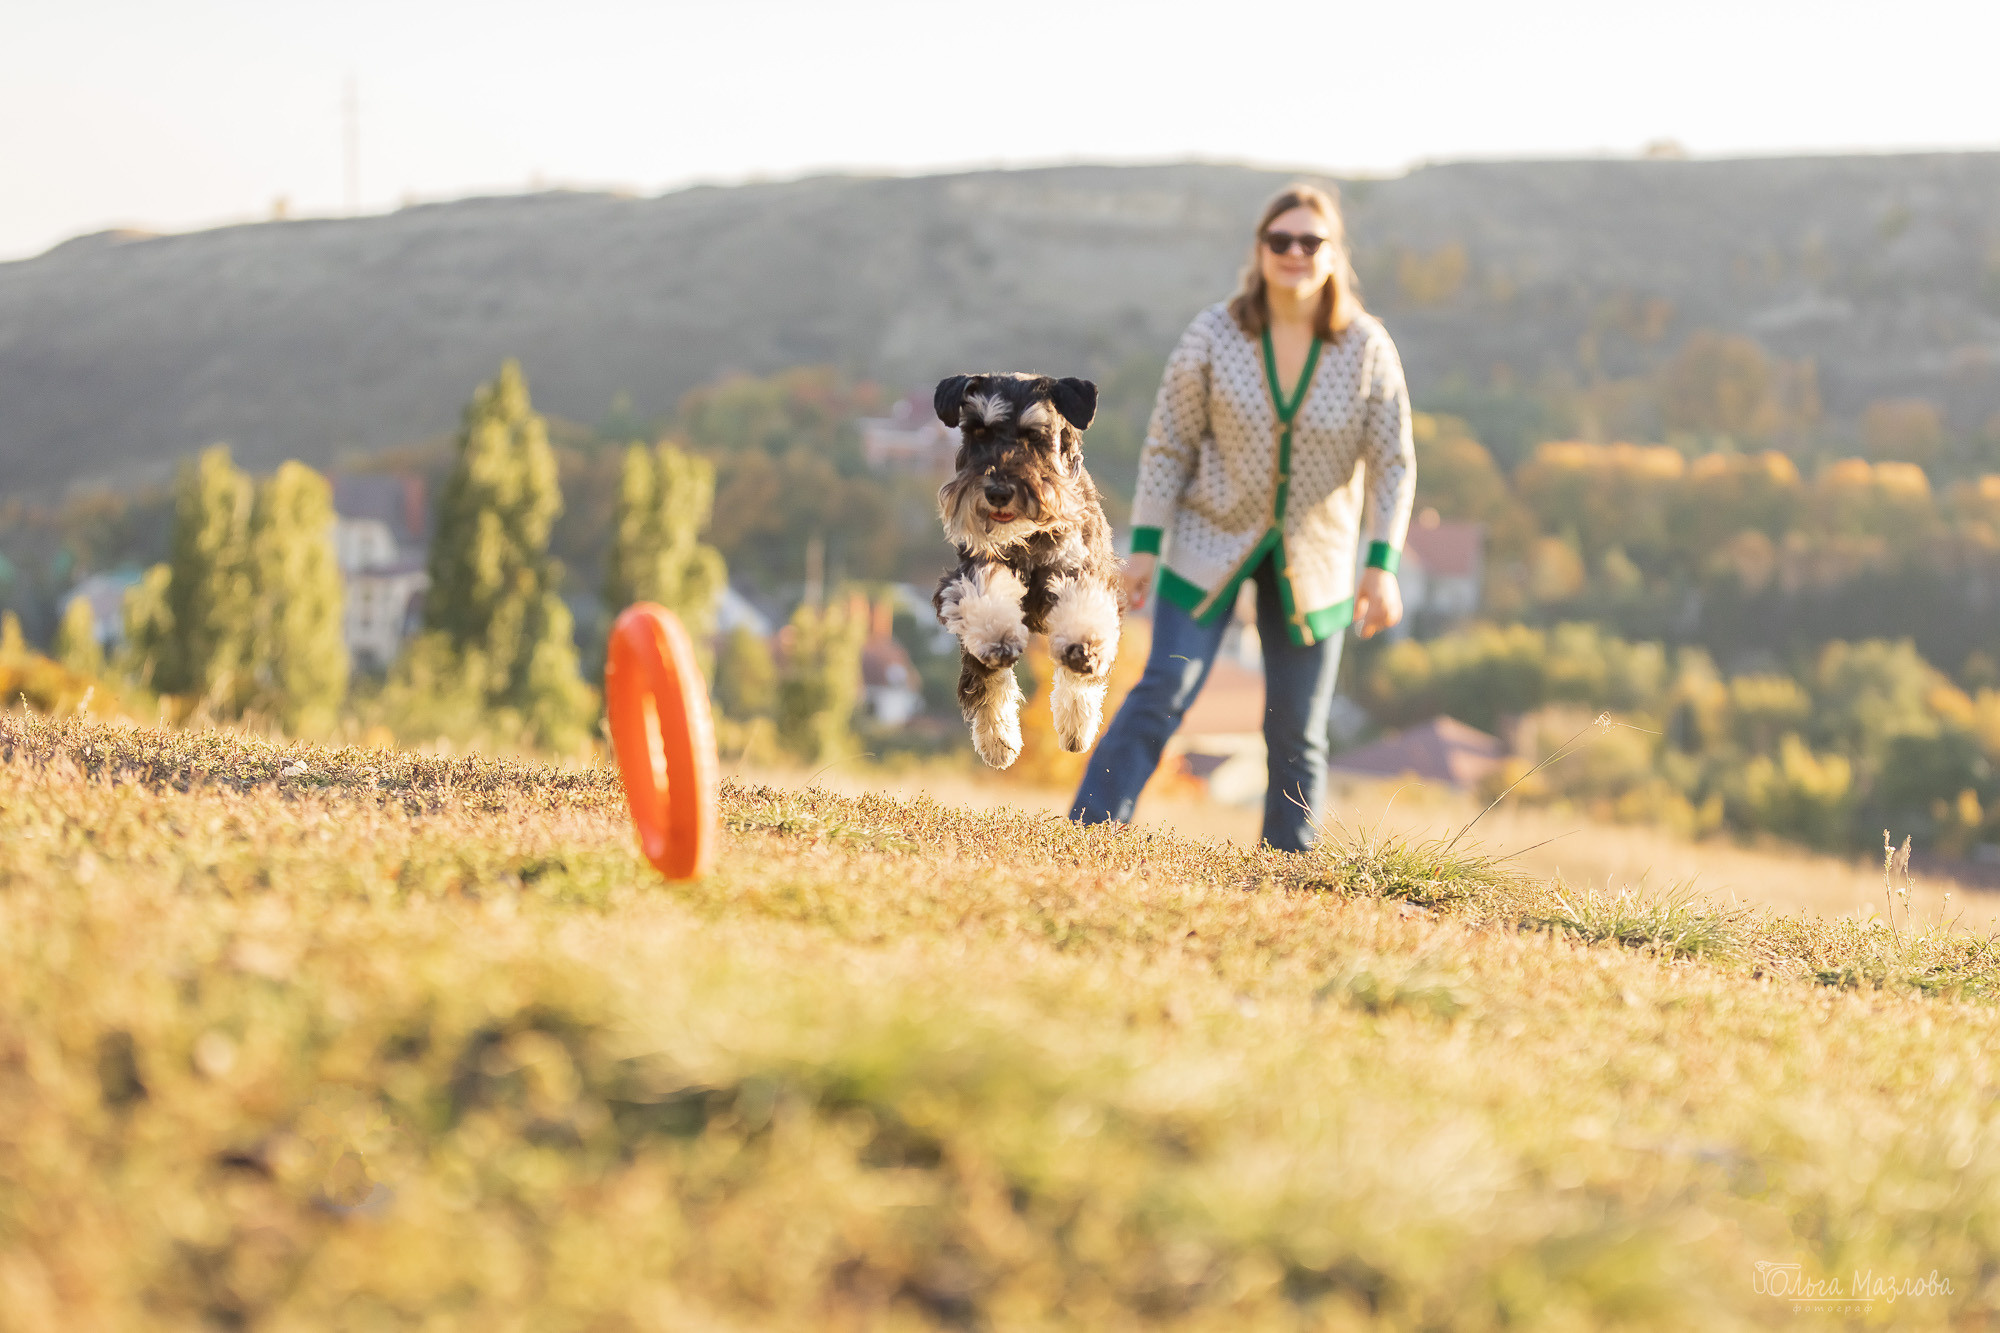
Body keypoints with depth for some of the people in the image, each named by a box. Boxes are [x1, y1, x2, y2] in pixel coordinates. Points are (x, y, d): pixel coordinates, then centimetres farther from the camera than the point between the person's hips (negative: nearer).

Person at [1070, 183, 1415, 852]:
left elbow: (1392, 464, -9)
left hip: (1312, 555, 1)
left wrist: (1382, 568, -17)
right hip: (1213, 540, -1)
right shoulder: (1213, 335, -13)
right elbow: (1168, 444, -6)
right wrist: (1145, 547, -8)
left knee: (1297, 734, 4)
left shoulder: (1366, 349, -11)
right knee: (1163, 693, -13)